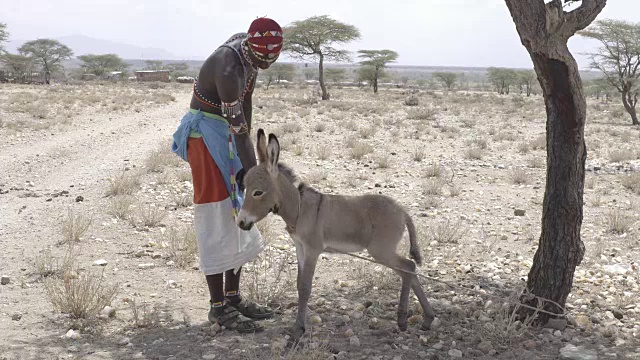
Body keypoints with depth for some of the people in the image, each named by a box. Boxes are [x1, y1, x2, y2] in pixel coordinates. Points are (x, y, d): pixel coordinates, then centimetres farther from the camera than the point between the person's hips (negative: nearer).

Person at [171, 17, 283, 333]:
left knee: (238, 213, 10)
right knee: (215, 218, -8)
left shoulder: (249, 51, -1)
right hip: (206, 132, -9)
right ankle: (218, 306, -1)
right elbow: (237, 125, -28)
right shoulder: (227, 67, -29)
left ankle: (234, 297, 18)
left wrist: (246, 153, 2)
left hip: (226, 132, 9)